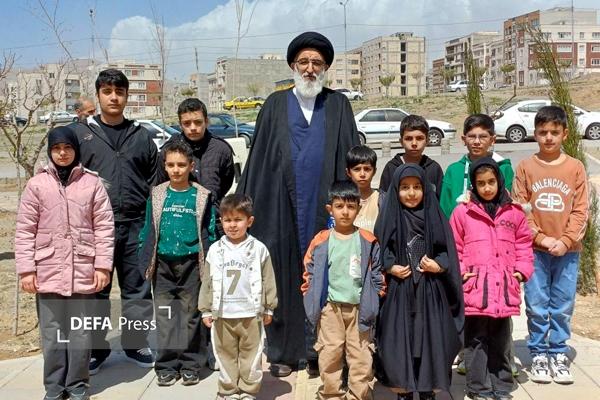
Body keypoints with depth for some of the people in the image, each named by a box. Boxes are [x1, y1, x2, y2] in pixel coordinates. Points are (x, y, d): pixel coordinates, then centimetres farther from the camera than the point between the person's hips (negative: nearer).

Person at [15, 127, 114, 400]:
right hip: (48, 273, 0)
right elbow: (24, 231, 2)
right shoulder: (37, 184, 2)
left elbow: (104, 227, 0)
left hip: (83, 272, 0)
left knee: (81, 332, 8)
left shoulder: (92, 183, 1)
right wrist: (26, 269, -4)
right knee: (52, 333, 9)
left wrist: (103, 265, -5)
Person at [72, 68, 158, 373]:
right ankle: (96, 347, 19)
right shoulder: (81, 133, 6)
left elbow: (154, 182, 13)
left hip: (135, 225, 1)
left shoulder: (142, 136, 11)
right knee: (95, 290, 6)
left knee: (137, 288, 7)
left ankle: (135, 342, 22)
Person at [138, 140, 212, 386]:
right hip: (163, 264, 2)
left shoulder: (201, 196, 1)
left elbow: (208, 232, 3)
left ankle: (190, 365, 15)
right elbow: (148, 230, 9)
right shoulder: (157, 195, 5)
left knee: (190, 315, 4)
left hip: (191, 264, -1)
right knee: (164, 315, 4)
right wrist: (146, 262, 4)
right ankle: (167, 366, 13)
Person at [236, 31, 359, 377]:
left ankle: (319, 350, 15)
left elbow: (351, 157, 6)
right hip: (283, 207, 0)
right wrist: (251, 205, 1)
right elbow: (259, 158, 6)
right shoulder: (276, 105, 8)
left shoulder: (338, 106, 9)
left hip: (325, 206, 0)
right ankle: (283, 351, 15)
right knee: (283, 276, 4)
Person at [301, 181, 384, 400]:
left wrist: (375, 300, -1)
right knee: (330, 354, 7)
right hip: (330, 307, 0)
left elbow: (377, 274, 4)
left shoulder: (368, 241, -1)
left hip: (359, 307, 0)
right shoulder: (321, 241, 0)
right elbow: (309, 272, 6)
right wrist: (312, 300, 1)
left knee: (361, 356, 4)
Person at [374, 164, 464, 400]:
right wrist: (390, 268, -13)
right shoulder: (389, 219, 1)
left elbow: (448, 254, 4)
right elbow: (378, 253, 3)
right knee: (400, 342, 1)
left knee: (430, 341, 3)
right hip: (398, 293, 0)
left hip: (430, 293, 1)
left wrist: (439, 266, -13)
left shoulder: (435, 218, 2)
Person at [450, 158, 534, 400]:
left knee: (501, 341, 14)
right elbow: (453, 246, 4)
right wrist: (460, 271, -6)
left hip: (504, 288, 3)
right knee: (477, 341, 4)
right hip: (474, 287, -2)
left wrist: (523, 269, 4)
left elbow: (523, 244, 15)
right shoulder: (463, 212, 0)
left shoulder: (514, 213, 8)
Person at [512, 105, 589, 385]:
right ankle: (538, 354, 17)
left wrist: (565, 240, -11)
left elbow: (581, 210, 0)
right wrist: (541, 238, -11)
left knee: (562, 307, 6)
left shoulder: (575, 168, 3)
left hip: (567, 250, 1)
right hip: (534, 249, -1)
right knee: (536, 306, 3)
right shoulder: (526, 167, 1)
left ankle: (559, 354, 21)